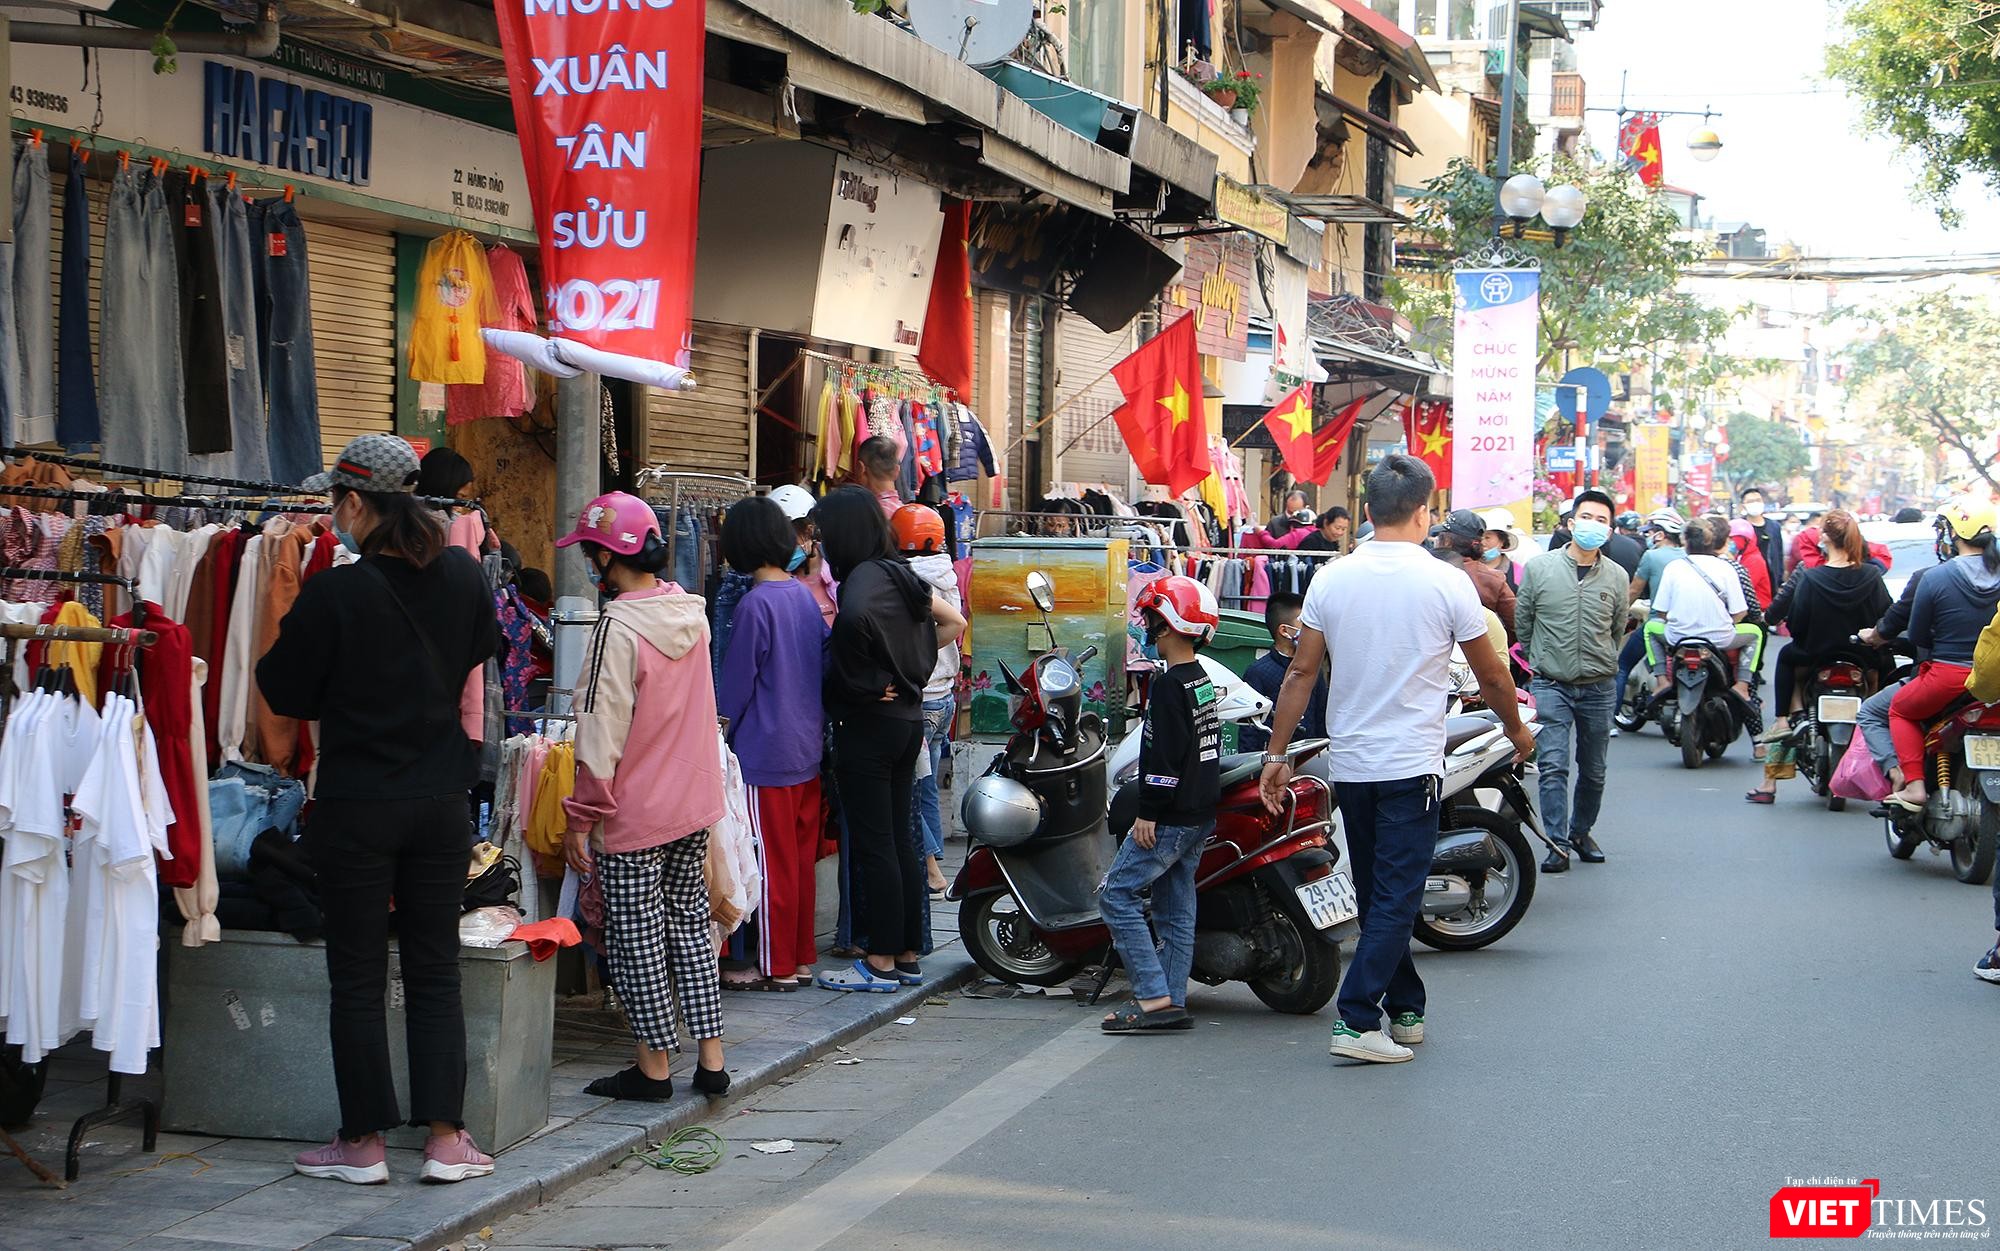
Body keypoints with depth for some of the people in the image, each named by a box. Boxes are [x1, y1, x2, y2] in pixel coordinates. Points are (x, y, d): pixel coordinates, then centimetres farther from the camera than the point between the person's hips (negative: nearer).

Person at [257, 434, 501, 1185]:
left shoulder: (332, 595, -16)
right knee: (435, 973, 10)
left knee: (358, 979, 6)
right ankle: (446, 1139, 10)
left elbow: (285, 693, -4)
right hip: (443, 801, 4)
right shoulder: (462, 577, -3)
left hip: (355, 807, -4)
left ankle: (363, 1143, 12)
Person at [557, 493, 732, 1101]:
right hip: (696, 802, 7)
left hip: (634, 813, -7)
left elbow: (601, 735, -19)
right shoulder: (690, 612, 3)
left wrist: (580, 818, -12)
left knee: (636, 937, 4)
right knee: (690, 921, 15)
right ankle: (711, 1057, 18)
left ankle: (654, 1066, 12)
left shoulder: (618, 628, -20)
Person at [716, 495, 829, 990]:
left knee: (772, 865, 1)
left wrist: (719, 739, 1)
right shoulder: (806, 596, 5)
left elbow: (735, 686, -11)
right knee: (801, 860, 14)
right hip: (808, 749, 7)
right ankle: (803, 958, 21)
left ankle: (776, 967, 7)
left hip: (765, 754, -7)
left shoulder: (756, 604, -16)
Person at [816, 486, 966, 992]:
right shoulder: (899, 575, 9)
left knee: (873, 845, -2)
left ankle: (881, 962, 3)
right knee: (899, 840, 12)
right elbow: (953, 623, 17)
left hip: (869, 723, -8)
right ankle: (908, 956, 18)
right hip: (908, 718, 8)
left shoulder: (859, 584, -16)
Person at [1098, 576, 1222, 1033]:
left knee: (1118, 894, -7)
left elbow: (1165, 754, -22)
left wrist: (1148, 813, -19)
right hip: (1201, 813, 10)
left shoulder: (1169, 686, -16)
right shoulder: (1203, 680, 13)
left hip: (1170, 818, -10)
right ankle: (1173, 1003, 13)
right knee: (1175, 907, 12)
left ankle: (1154, 996, -11)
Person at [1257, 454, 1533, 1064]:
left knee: (1378, 896, 16)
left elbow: (1301, 673, 0)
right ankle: (1357, 1020, -10)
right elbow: (1492, 677, 1)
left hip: (1349, 763, 4)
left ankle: (1405, 1010, 27)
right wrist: (1517, 729, 19)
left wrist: (1277, 753, 7)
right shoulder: (1447, 584, -9)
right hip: (1411, 765, -4)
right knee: (1396, 899, -2)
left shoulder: (1331, 579, -1)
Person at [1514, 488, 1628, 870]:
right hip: (1550, 685, -2)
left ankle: (1581, 831, 29)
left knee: (1594, 771, 11)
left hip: (1598, 689, 2)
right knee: (1552, 766, -11)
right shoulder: (1539, 567, -1)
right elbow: (1522, 620, 10)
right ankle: (1557, 842, -9)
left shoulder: (1617, 577, 3)